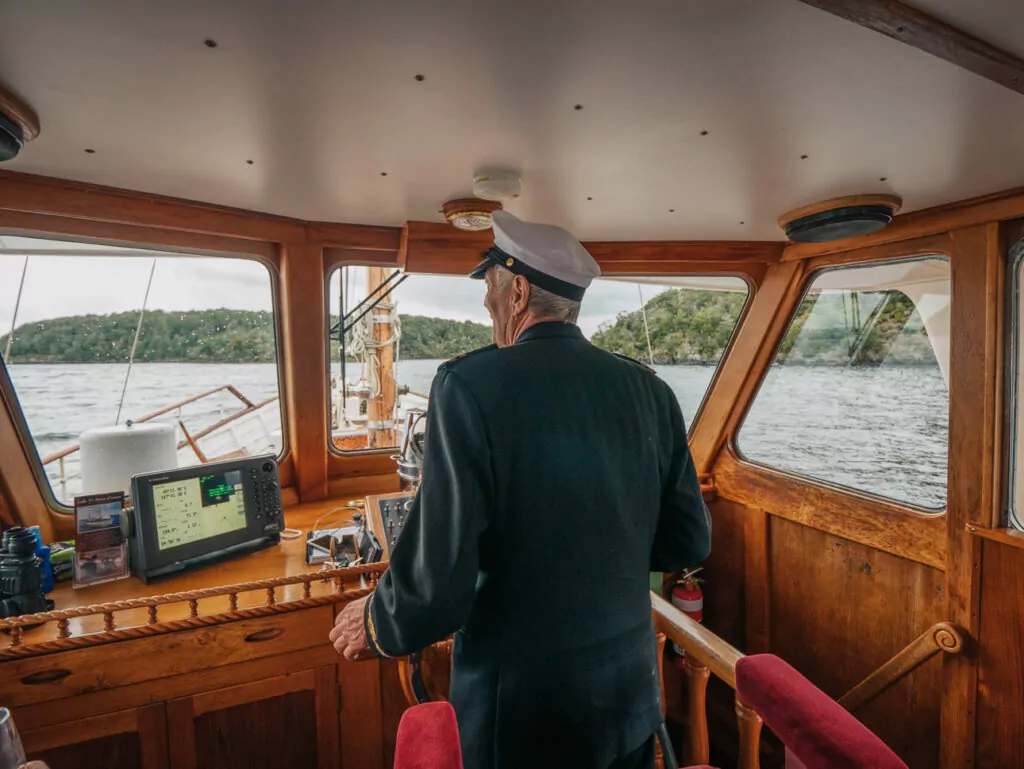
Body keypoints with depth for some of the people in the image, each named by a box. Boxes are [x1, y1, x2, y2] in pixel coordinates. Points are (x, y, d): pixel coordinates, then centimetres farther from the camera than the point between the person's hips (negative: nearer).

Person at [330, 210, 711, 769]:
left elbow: (438, 579, -24)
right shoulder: (649, 390, -7)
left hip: (524, 707, -4)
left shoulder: (469, 385, -22)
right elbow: (689, 543, 0)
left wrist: (378, 624, -3)